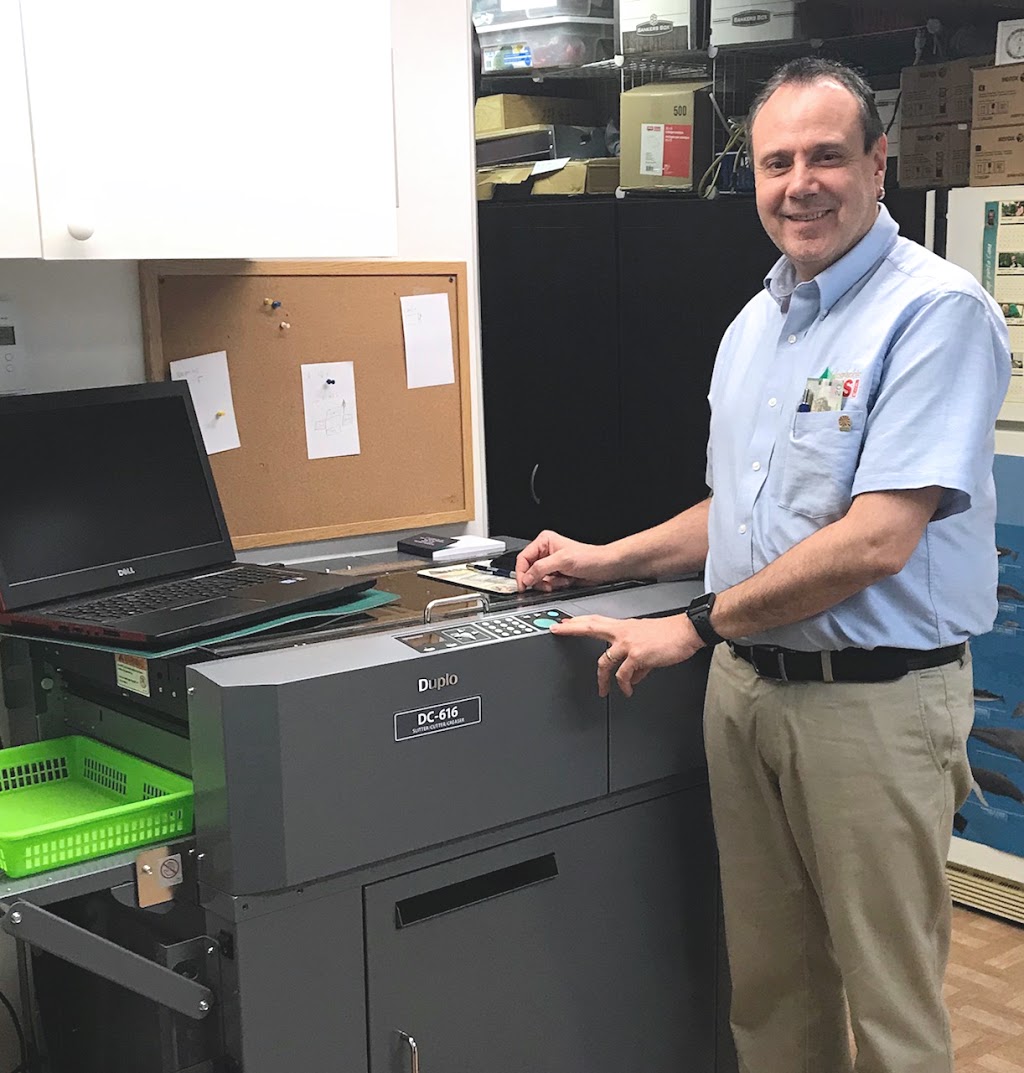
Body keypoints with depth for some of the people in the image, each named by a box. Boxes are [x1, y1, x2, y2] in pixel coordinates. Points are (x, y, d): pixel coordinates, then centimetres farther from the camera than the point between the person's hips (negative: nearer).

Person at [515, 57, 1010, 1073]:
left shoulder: (937, 310, -14)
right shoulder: (754, 324, 12)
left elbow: (875, 540, -22)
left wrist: (697, 624, -16)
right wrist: (605, 561, 10)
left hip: (874, 696, -7)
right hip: (743, 686, 7)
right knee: (767, 978, 17)